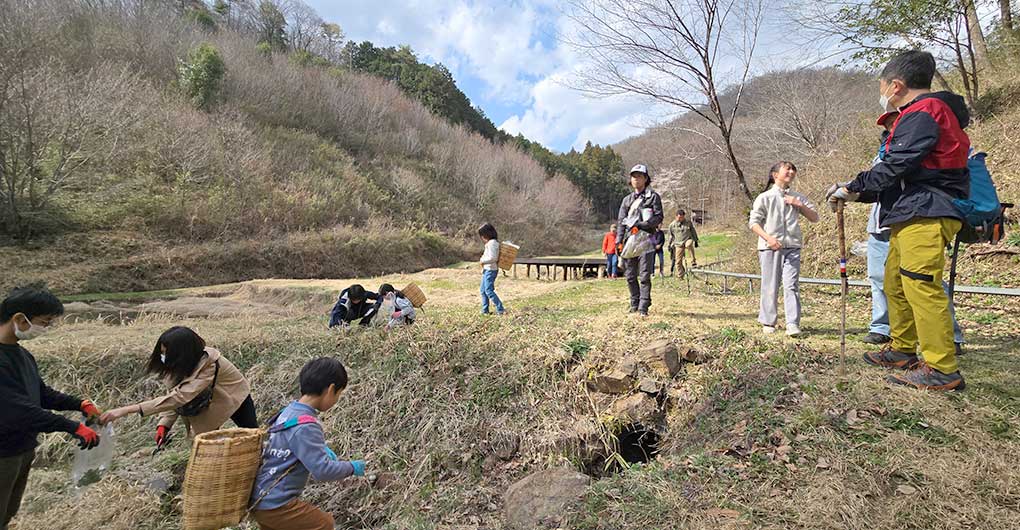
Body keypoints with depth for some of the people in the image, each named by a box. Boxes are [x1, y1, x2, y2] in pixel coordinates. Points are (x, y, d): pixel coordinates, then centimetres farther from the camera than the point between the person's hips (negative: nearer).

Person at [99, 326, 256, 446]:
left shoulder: (209, 364, -41)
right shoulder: (184, 363, -19)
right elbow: (175, 394, -12)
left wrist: (127, 409, -50)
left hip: (235, 398, -5)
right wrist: (164, 424, -27)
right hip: (209, 401, 5)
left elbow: (180, 396, -48)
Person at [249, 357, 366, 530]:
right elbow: (322, 471, -27)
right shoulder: (305, 426, -26)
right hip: (274, 504, -9)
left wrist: (322, 448, 10)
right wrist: (352, 467, -11)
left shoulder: (290, 410, 2)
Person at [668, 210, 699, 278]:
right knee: (678, 261, -2)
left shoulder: (689, 223, 4)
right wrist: (670, 245, 11)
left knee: (689, 244, -40)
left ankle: (693, 261, -29)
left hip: (688, 240, -1)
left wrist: (696, 241, 13)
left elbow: (693, 232, 15)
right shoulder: (672, 225, 3)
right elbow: (671, 236, 12)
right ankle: (680, 276, 13)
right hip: (678, 244, 1)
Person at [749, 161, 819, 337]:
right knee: (770, 286, 2)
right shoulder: (764, 197, 3)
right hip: (770, 248, -2)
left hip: (792, 247, 3)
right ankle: (768, 322, 13)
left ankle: (793, 324, -6)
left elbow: (815, 217, 15)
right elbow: (753, 222, -1)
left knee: (792, 285, -6)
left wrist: (799, 205, 0)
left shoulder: (797, 198, 14)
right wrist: (768, 238, -15)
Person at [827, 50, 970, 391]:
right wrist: (858, 193, 16)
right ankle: (903, 350, 25)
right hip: (912, 216, 11)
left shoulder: (923, 113, -10)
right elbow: (899, 174, 21)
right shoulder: (920, 115, 23)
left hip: (925, 216, -11)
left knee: (921, 285, -13)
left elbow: (894, 167, -17)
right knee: (895, 283, 15)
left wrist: (853, 188, -5)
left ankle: (942, 370, -10)